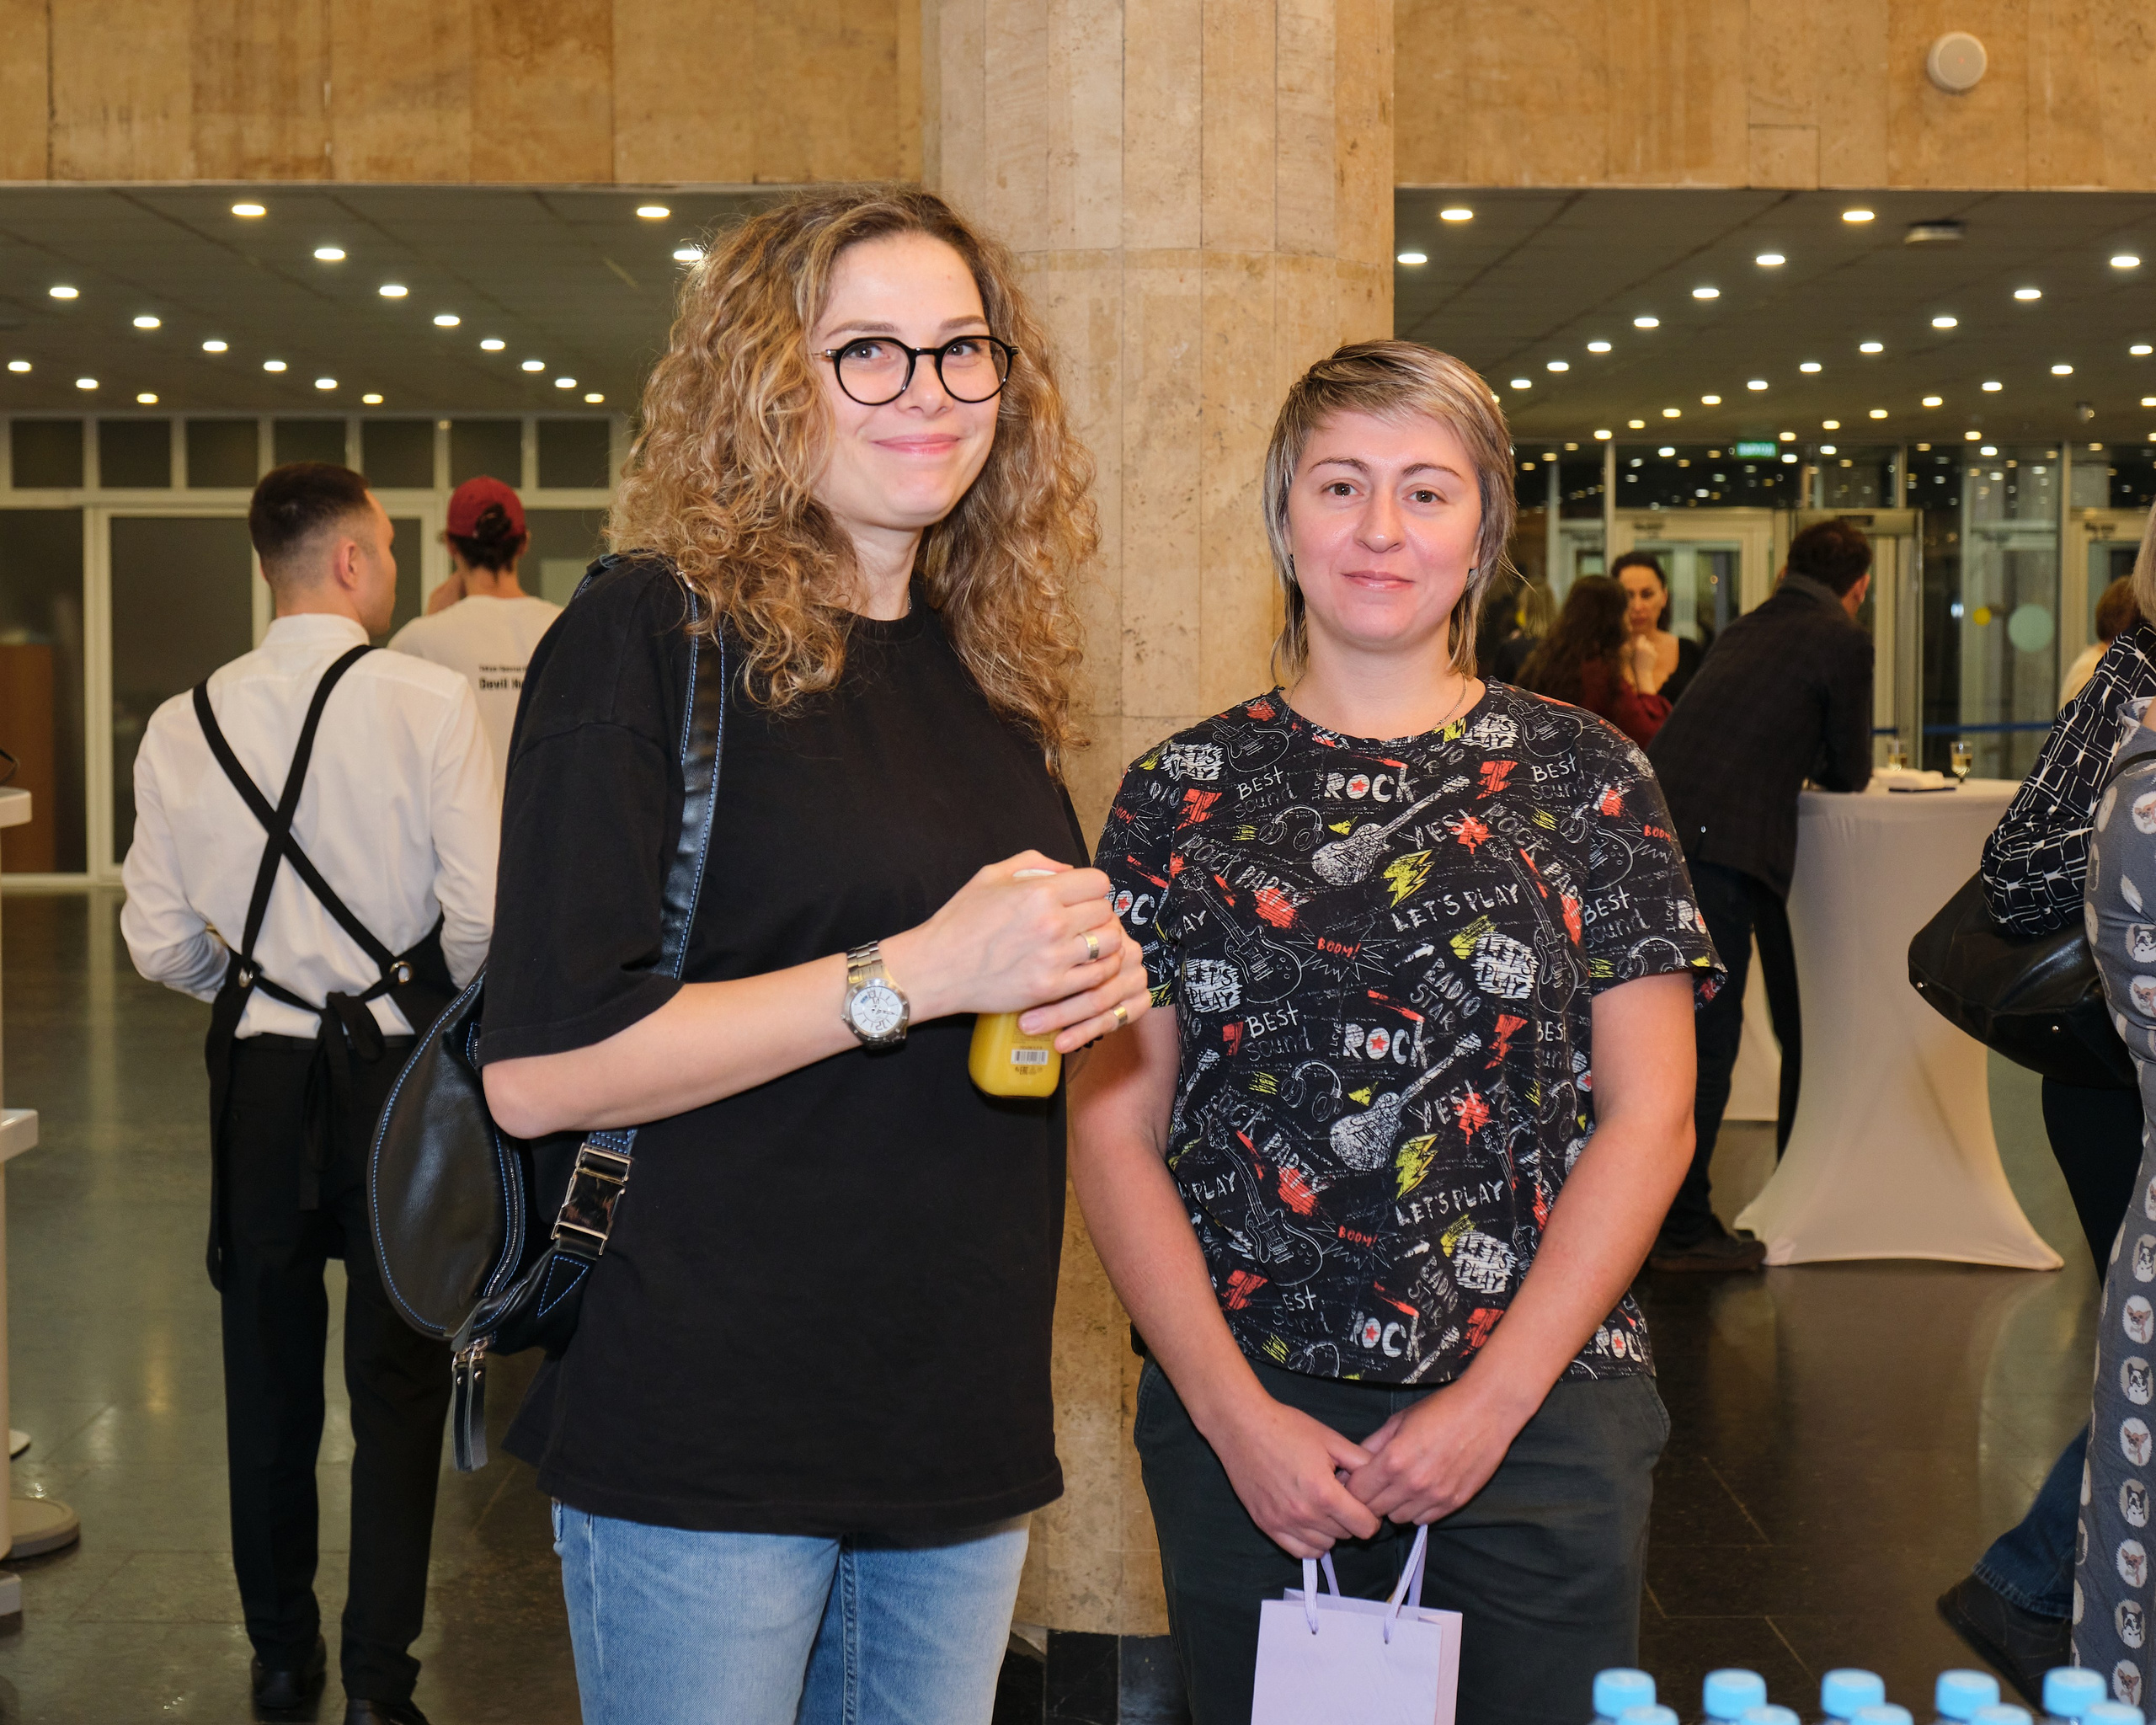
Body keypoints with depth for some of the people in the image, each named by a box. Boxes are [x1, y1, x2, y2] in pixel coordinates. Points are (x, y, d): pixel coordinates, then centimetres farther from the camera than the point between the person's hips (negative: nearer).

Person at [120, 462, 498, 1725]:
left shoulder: (185, 724, -1)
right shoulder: (431, 704, -12)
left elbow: (162, 947, 0)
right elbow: (484, 913, -16)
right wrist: (450, 1001, 5)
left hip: (259, 1071, 3)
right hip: (400, 1065, -3)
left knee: (270, 1366, 16)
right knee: (398, 1371, 7)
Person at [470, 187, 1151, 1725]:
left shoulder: (993, 660, 10)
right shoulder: (657, 637, -11)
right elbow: (538, 1068, -19)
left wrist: (1096, 986, 1)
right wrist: (914, 975, -22)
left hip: (963, 1419, 7)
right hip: (709, 1432, -6)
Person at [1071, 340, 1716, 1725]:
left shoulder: (1585, 778, 3)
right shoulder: (1182, 791, 4)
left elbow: (1650, 1116, 0)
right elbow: (1114, 1135, 2)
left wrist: (1493, 1402, -8)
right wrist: (1236, 1413, -7)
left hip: (1541, 1416, 0)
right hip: (1241, 1425, 1)